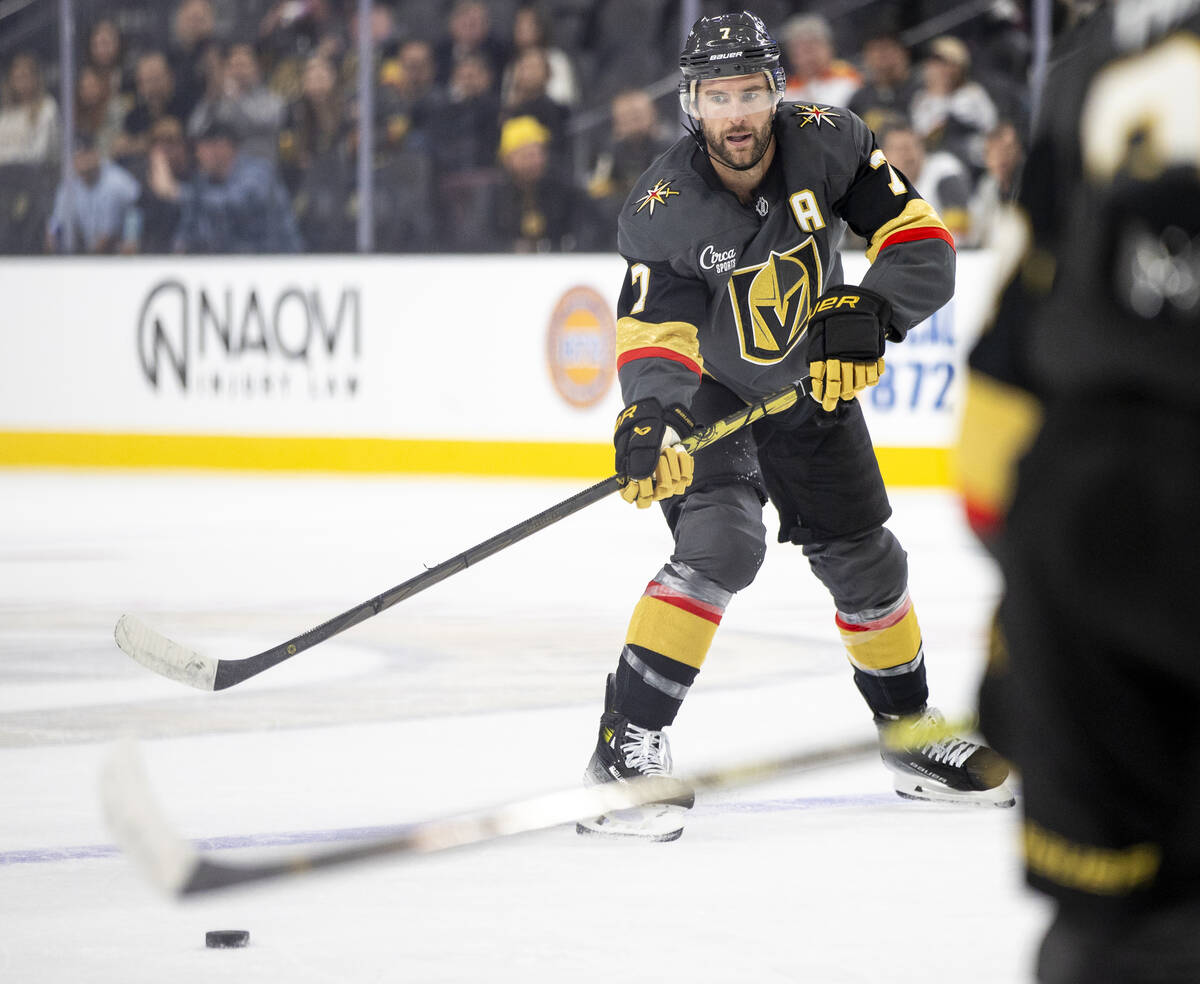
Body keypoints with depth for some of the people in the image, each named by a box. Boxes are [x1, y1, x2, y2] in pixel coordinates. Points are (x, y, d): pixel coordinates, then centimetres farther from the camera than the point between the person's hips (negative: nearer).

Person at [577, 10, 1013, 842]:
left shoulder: (829, 145, -20)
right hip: (709, 391, -4)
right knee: (721, 546, -27)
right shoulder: (663, 210, -26)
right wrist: (651, 417, -49)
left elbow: (924, 246, -19)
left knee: (865, 563, 11)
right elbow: (652, 336, -29)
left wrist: (868, 310, -37)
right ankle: (627, 744, -26)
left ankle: (912, 735, 35)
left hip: (812, 384, 4)